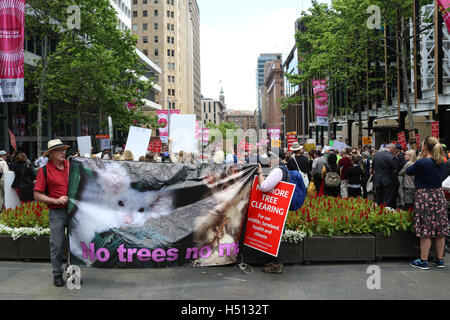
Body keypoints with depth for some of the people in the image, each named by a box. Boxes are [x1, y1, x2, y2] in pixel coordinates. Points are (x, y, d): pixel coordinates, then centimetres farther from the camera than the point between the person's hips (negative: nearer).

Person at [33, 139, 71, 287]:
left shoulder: (71, 165, 6)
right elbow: (37, 195, -3)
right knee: (57, 245, 1)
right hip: (56, 212, -3)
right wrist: (56, 200, -14)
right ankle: (57, 274, 18)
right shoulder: (45, 170, -3)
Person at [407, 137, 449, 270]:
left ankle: (423, 261, 5)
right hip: (439, 195, 7)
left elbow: (409, 171, -3)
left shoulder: (422, 163, -16)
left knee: (426, 230, -2)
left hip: (425, 196, -6)